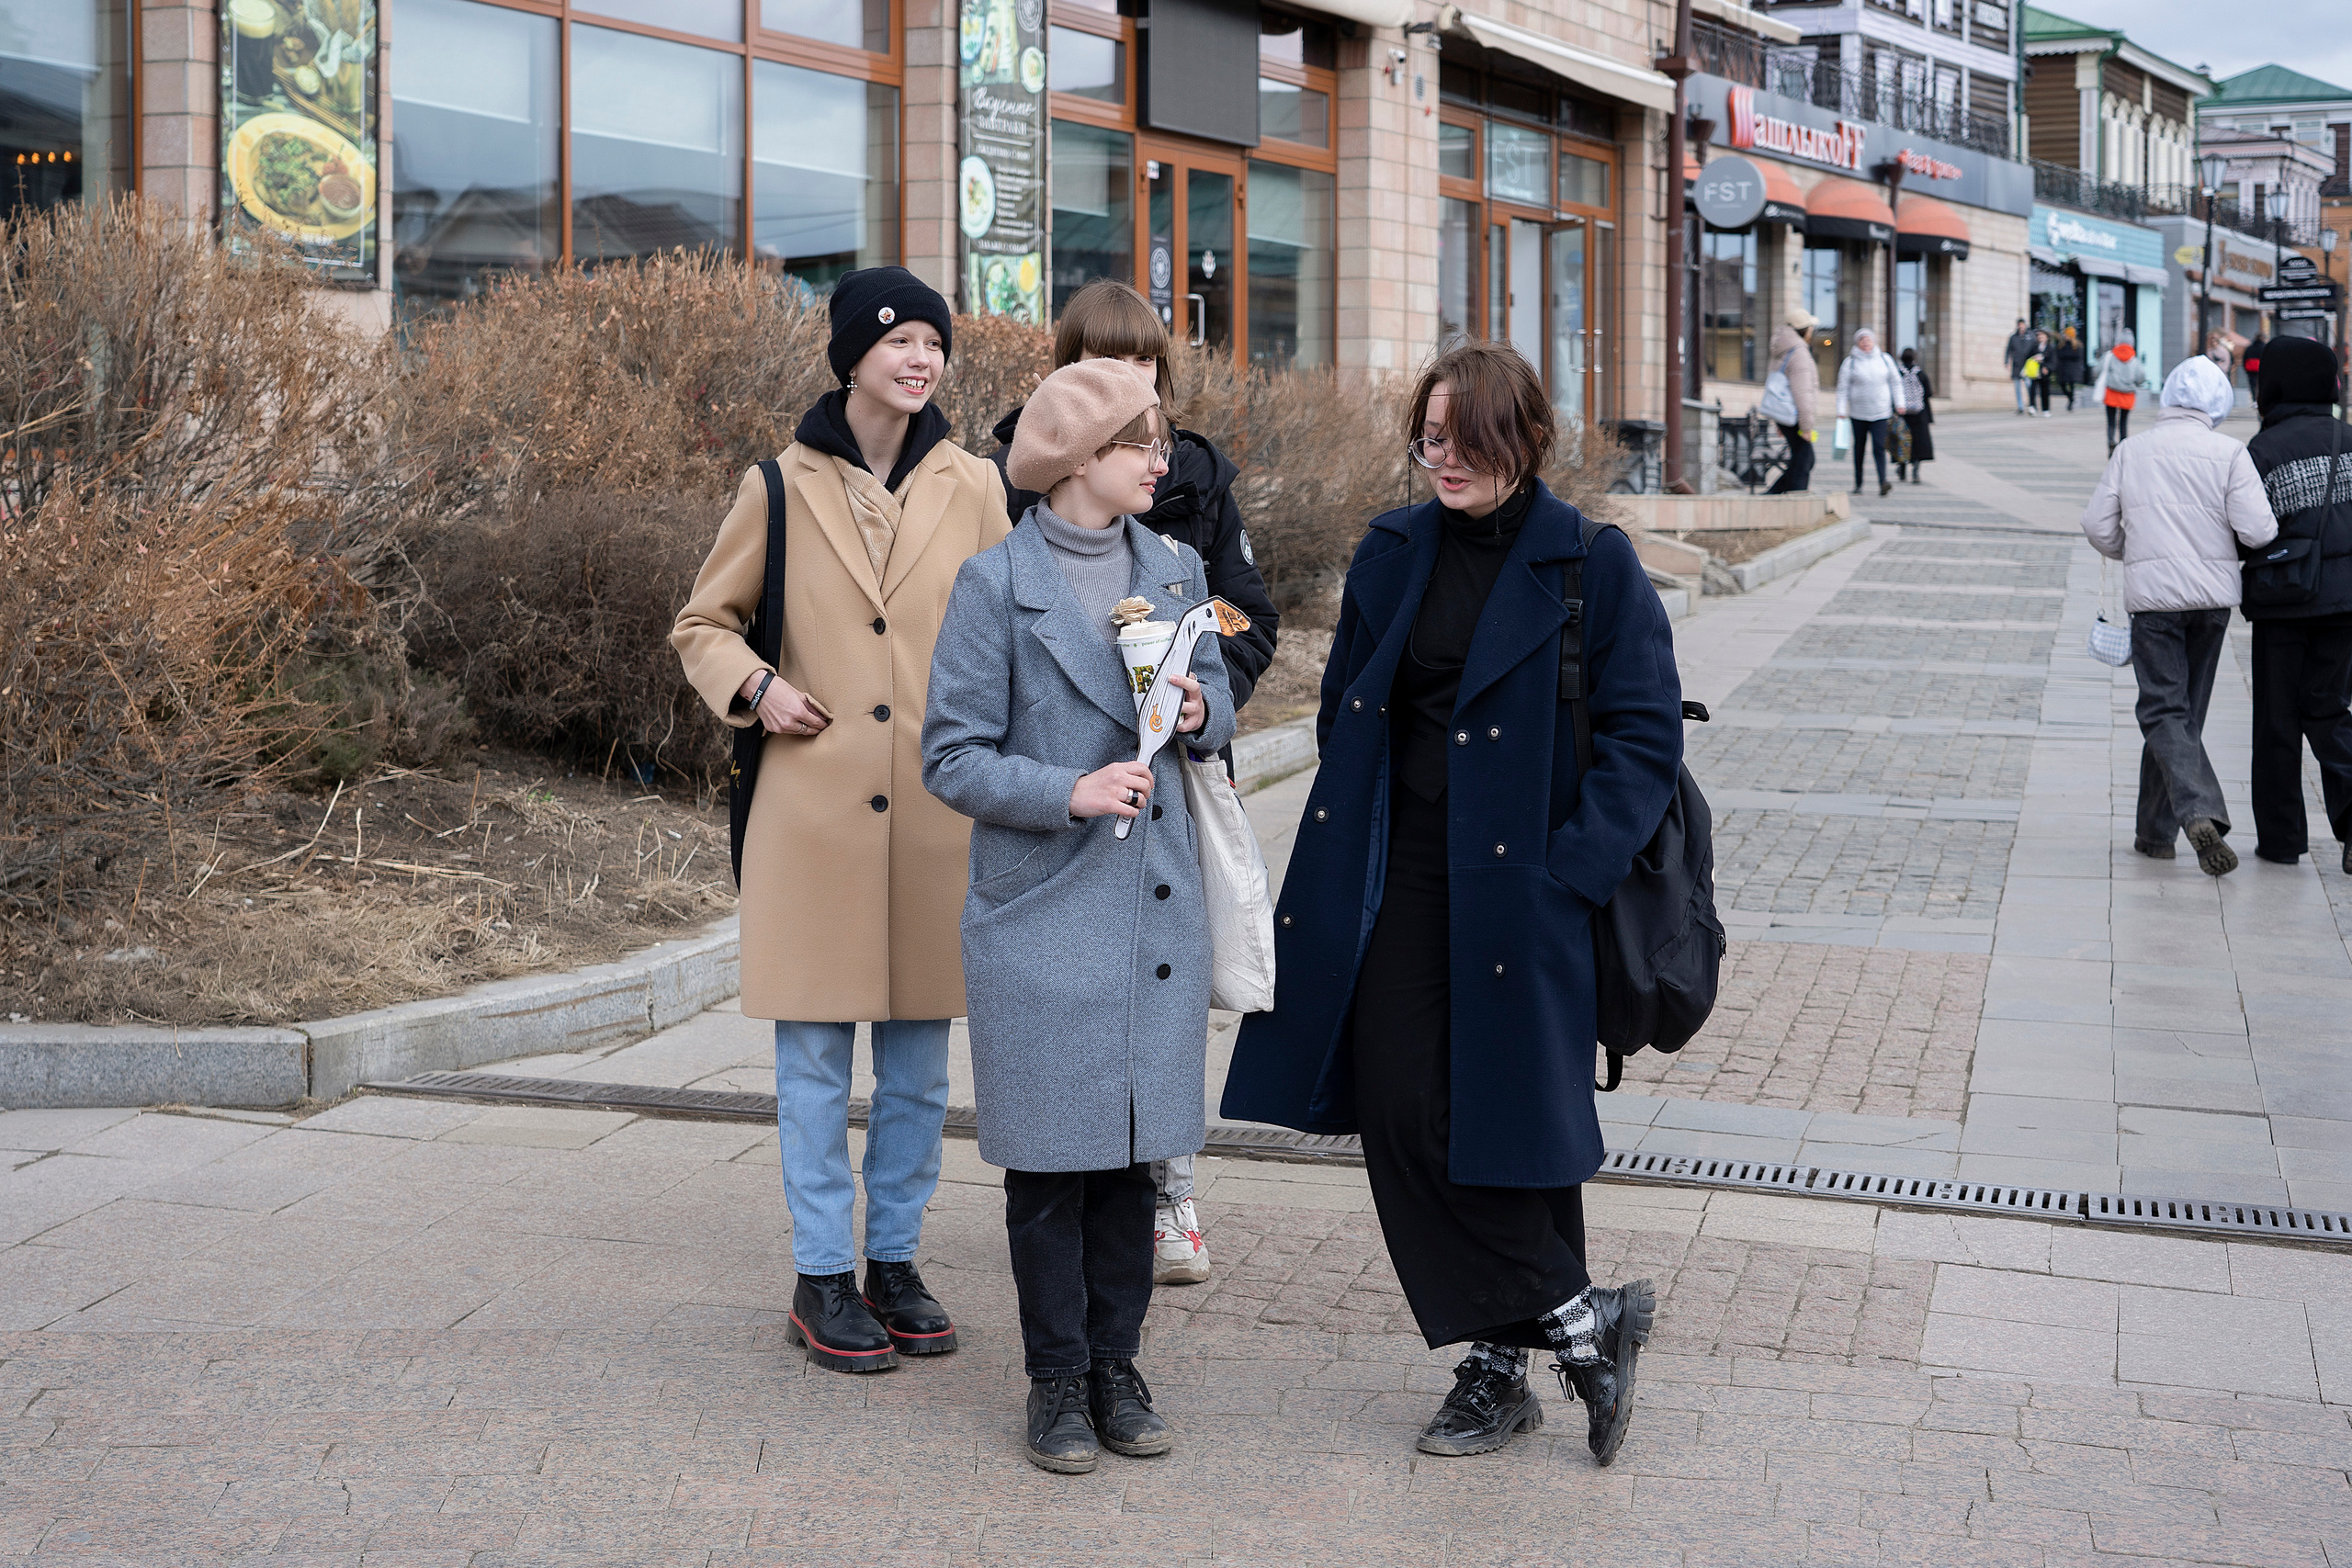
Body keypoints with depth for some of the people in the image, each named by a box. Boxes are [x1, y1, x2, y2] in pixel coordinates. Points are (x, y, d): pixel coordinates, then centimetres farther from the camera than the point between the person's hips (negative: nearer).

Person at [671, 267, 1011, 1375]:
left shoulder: (974, 489, 5)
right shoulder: (780, 488, 1)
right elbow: (703, 623, 12)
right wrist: (754, 688, -7)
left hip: (937, 811, 2)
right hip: (814, 812, -2)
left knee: (921, 1053, 9)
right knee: (815, 1052, 3)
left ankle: (893, 1261, 23)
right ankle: (820, 1279, 14)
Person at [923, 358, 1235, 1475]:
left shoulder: (1175, 570, 8)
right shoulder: (997, 583, -7)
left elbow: (1219, 702, 18)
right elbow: (952, 758, -8)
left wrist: (1200, 711, -5)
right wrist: (1070, 791, -22)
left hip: (1157, 902, 4)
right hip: (1042, 908, -4)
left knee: (1134, 1146, 10)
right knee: (1051, 1156, 3)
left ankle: (1116, 1366, 23)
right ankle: (1057, 1381, 16)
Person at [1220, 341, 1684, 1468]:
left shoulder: (1592, 567, -6)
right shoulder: (1391, 553, 9)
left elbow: (1646, 734, -6)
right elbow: (1345, 709, 17)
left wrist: (1571, 868, -13)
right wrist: (1349, 846, 6)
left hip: (1516, 895, -5)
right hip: (1396, 887, 5)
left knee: (1509, 1125, -1)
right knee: (1402, 1118, 1)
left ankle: (1504, 1363, 15)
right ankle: (1574, 1321, 12)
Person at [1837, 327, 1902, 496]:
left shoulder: (1884, 360, 6)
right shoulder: (1850, 362, 0)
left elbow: (1896, 382, 13)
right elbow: (1843, 388, 1)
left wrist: (1899, 403, 6)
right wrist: (1841, 410, -5)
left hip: (1880, 413, 0)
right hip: (1858, 412, 0)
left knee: (1879, 447, -13)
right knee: (1859, 449, 9)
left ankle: (1883, 482, -22)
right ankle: (1858, 484, 20)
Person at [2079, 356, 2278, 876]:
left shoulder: (2132, 451, 2)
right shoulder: (2228, 453, -4)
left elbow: (2097, 526, 3)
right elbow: (2257, 530, -12)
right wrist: (2241, 536, 11)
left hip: (2151, 597, -1)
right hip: (2212, 597, 1)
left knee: (2164, 711, -3)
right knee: (2185, 712, 13)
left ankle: (2199, 813, -27)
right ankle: (2156, 830, 19)